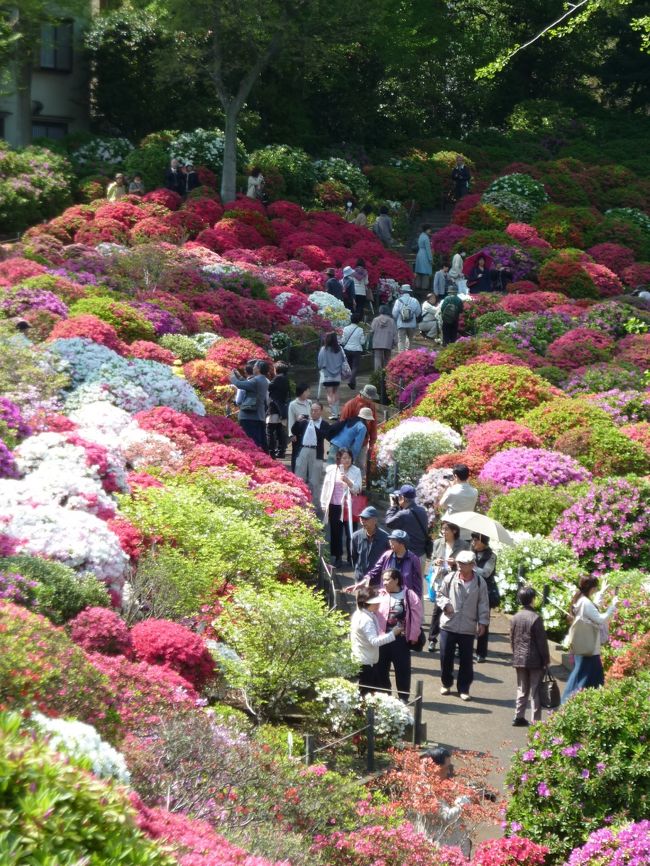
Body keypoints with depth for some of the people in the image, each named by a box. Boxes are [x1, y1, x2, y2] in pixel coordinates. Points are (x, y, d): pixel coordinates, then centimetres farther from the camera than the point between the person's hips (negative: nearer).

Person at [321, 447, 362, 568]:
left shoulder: (355, 471, 1)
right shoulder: (331, 470, 4)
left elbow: (356, 489, -4)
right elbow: (326, 487, 8)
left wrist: (347, 480, -21)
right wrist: (324, 504, 4)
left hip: (348, 507, -2)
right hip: (334, 506, 2)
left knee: (350, 533, 0)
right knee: (335, 532, 6)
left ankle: (351, 557, 9)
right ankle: (337, 557, 15)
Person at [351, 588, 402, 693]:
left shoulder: (359, 614, 9)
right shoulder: (366, 620, -23)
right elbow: (374, 641, -28)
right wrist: (392, 634, -28)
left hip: (360, 660, 10)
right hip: (366, 662, -10)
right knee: (368, 693, -4)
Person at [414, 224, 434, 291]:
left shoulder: (421, 236, 11)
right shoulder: (426, 237, -16)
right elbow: (428, 249, -16)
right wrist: (430, 259, -13)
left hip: (419, 255, 9)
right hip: (425, 256, -9)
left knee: (419, 271, 12)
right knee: (426, 272, -6)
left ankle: (418, 285, 15)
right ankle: (425, 286, -7)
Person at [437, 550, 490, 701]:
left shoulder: (480, 583, -4)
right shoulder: (450, 578, -3)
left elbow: (483, 605, 1)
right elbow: (440, 595, 8)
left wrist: (482, 622, -3)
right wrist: (445, 603, -12)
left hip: (468, 629, -1)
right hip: (448, 625, 1)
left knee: (466, 660, 3)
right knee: (446, 657, 7)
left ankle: (464, 689, 14)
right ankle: (446, 684, 27)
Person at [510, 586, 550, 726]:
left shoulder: (515, 618, 4)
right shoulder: (535, 618, -15)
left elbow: (512, 640, 11)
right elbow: (542, 641, -13)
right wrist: (546, 659, -5)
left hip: (519, 660, 6)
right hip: (535, 660, -6)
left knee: (522, 690, 14)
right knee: (535, 691, 0)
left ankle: (519, 717, 13)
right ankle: (536, 720, 0)